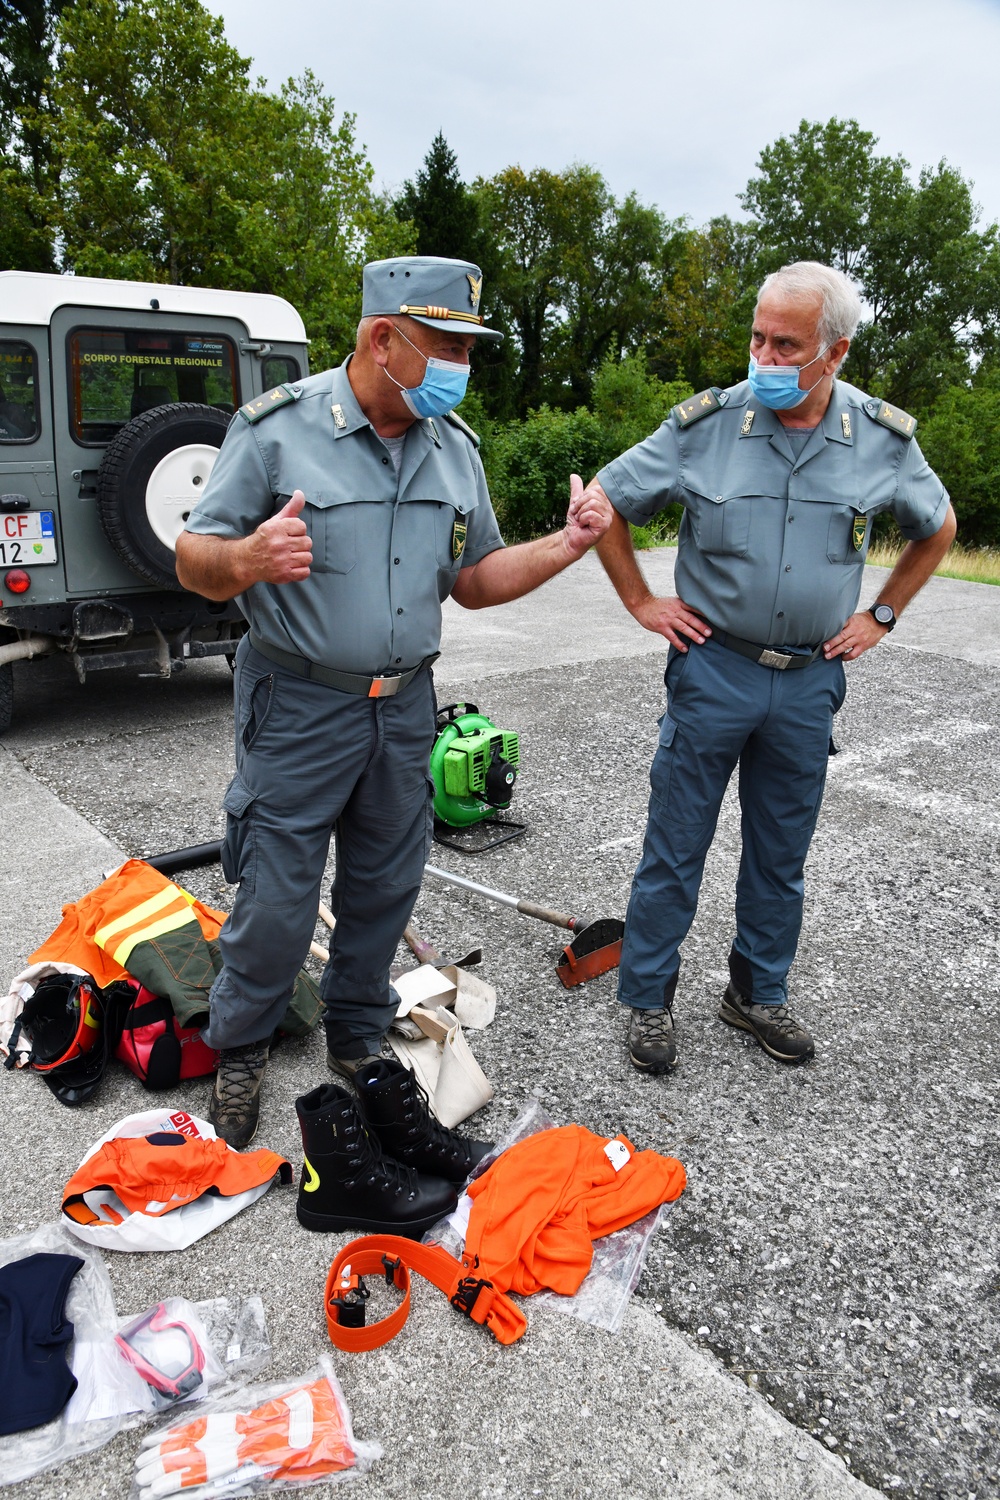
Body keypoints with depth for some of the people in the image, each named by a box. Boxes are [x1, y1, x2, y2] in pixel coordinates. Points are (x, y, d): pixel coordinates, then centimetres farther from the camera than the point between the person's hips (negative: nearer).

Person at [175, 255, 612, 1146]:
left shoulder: (456, 447, 7)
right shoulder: (277, 428, -9)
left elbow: (475, 580, 12)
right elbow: (193, 563, -9)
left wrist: (565, 545, -4)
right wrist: (248, 557, -32)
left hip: (404, 707, 5)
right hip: (298, 710, -4)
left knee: (385, 890, 14)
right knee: (275, 904, 1)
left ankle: (358, 1039, 37)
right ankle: (240, 1053, 28)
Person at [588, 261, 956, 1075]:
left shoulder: (883, 438, -2)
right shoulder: (706, 424, -8)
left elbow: (937, 527, 16)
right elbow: (608, 500, 2)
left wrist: (881, 616, 9)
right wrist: (641, 601, 0)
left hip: (809, 679, 3)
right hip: (713, 667, -2)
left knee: (781, 854, 14)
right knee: (676, 846, 4)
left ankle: (759, 993, 33)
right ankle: (649, 999, 21)